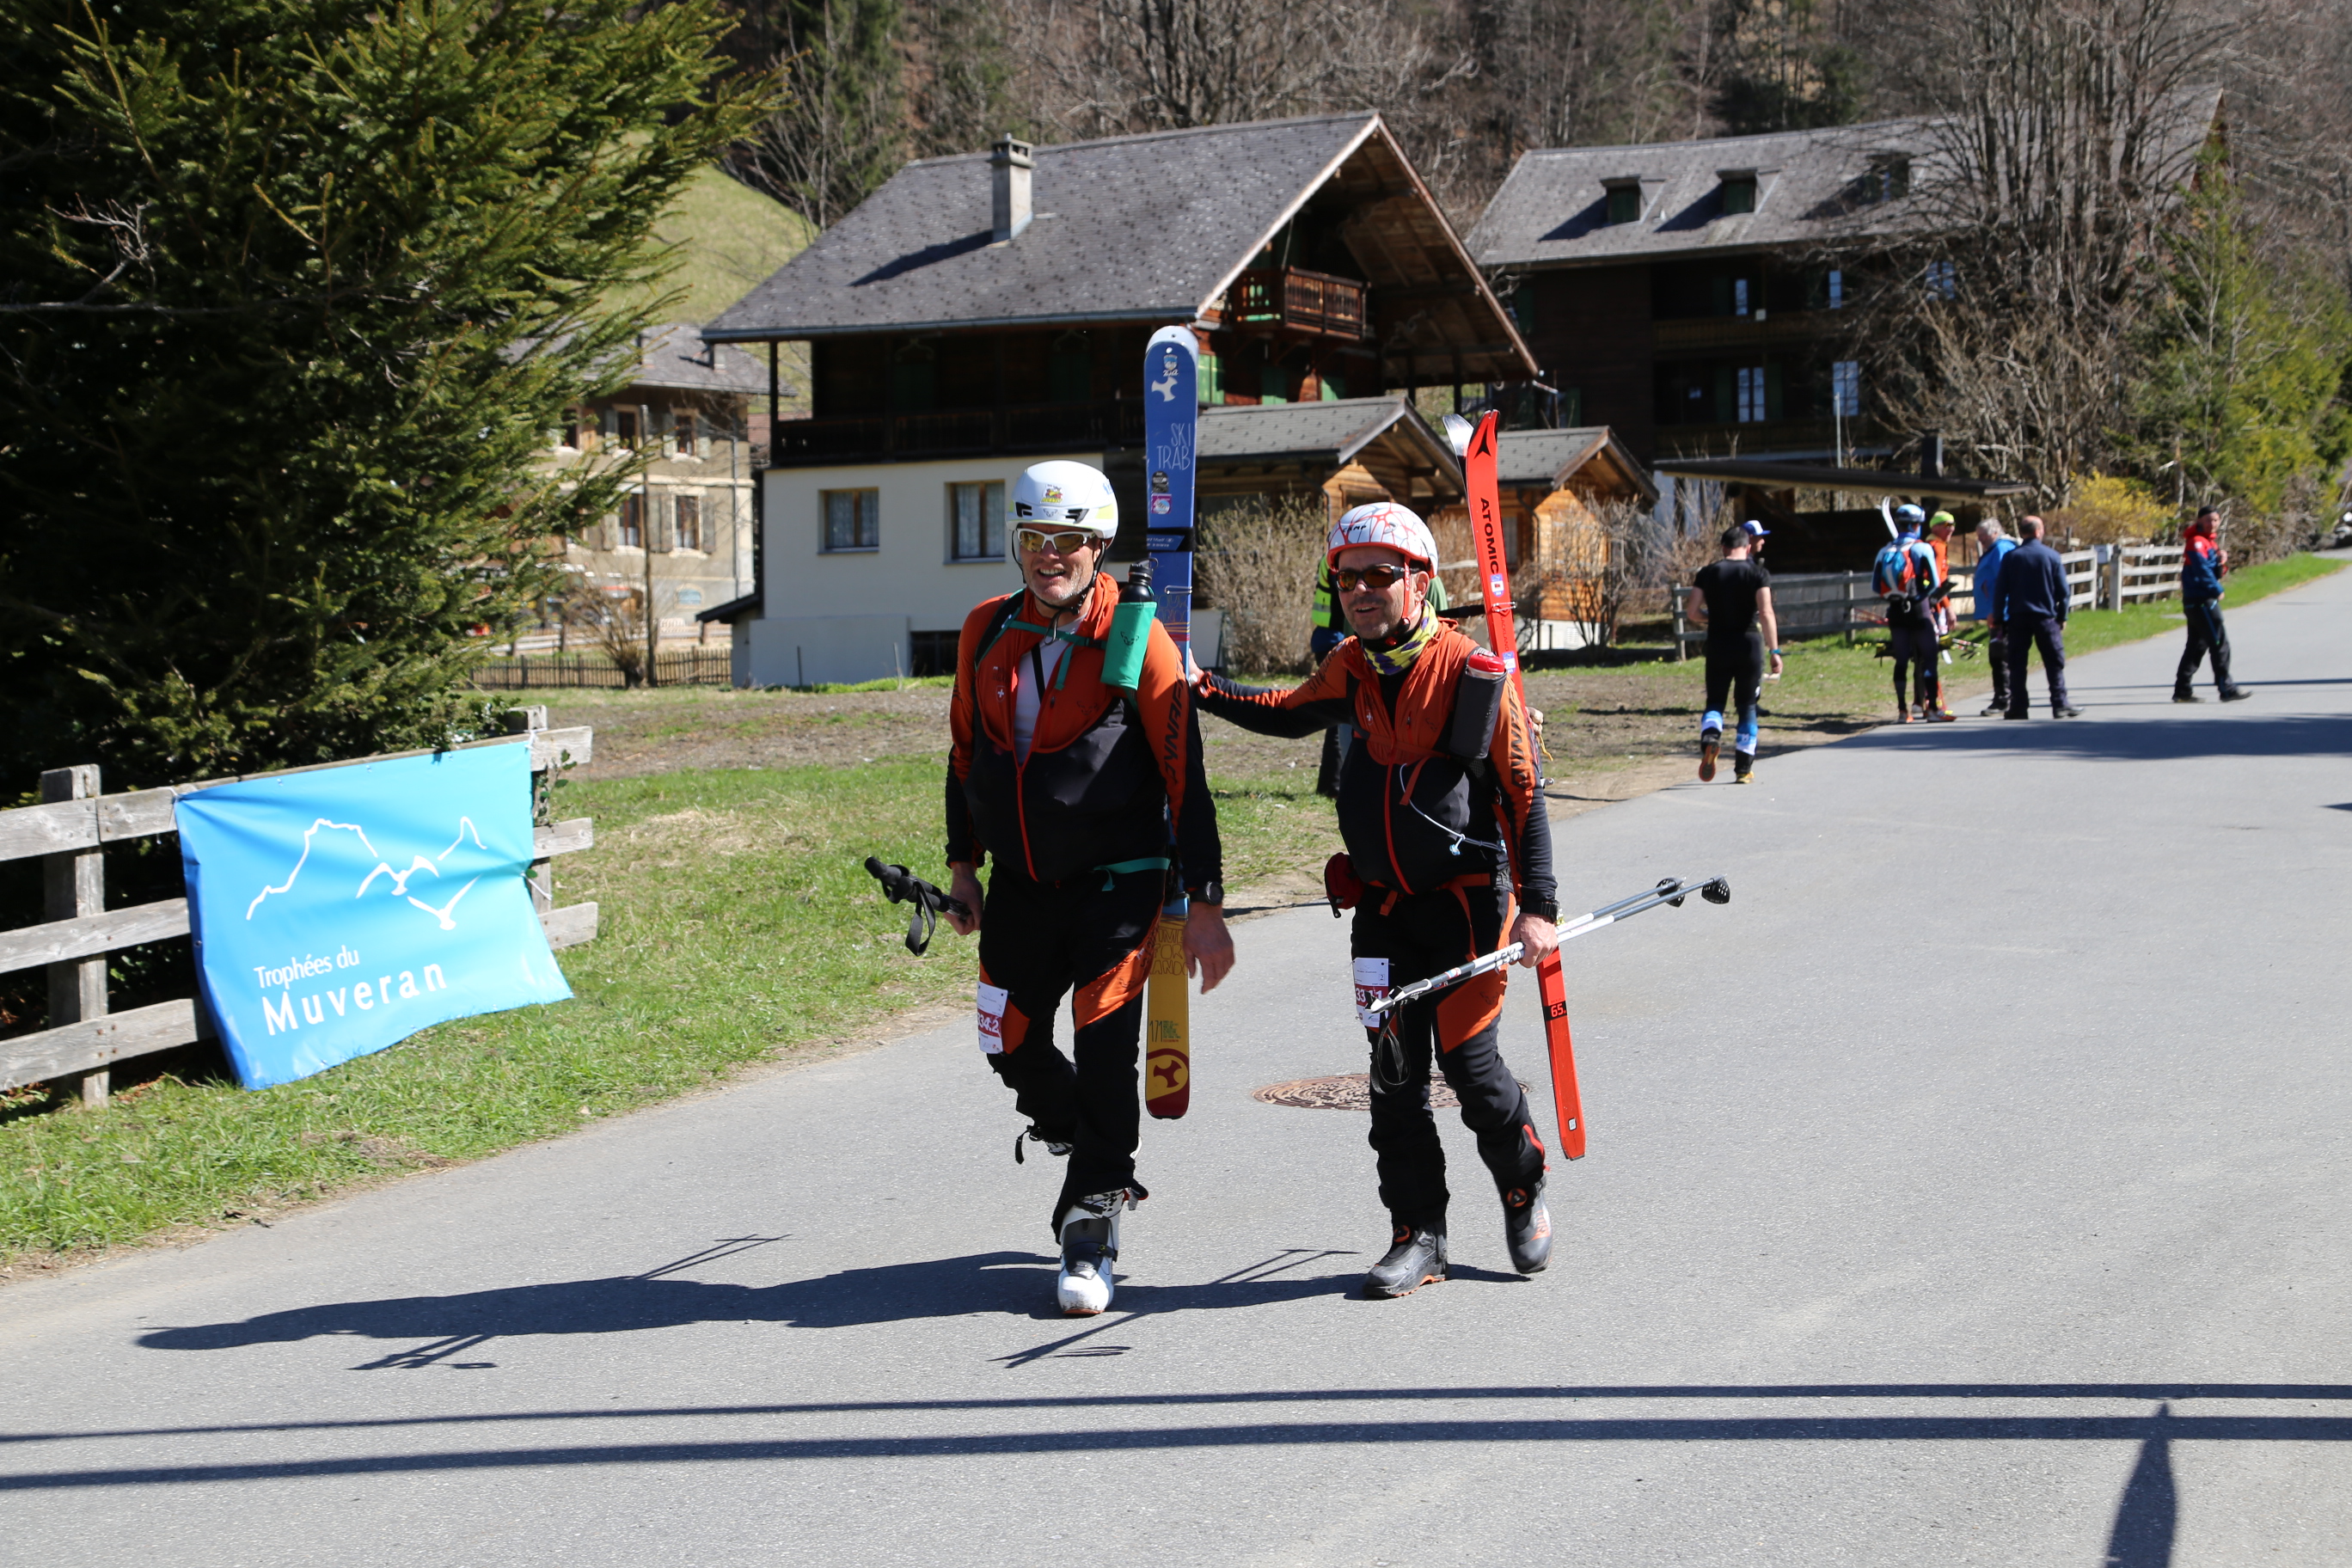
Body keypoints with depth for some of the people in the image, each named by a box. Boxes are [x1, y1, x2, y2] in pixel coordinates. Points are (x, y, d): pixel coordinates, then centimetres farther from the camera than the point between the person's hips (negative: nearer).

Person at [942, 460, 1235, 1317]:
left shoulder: (1138, 643, -10)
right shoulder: (987, 632, 4)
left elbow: (1184, 778, -9)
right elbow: (965, 753, 16)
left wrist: (1204, 905, -11)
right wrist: (963, 865, 16)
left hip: (1117, 884, -5)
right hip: (1019, 885, 5)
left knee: (1103, 1053, -10)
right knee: (1012, 1045, 8)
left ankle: (1091, 1229, 2)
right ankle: (1099, 1157, 36)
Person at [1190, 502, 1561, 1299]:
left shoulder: (1475, 672, -12)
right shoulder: (1350, 670, 5)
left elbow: (1524, 793, -10)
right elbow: (1286, 715, 26)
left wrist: (1537, 906, -16)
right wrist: (1201, 689, 13)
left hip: (1467, 898, -5)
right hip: (1383, 905, 5)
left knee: (1468, 1060, -3)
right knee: (1395, 1070, 3)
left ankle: (1523, 1190, 24)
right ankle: (1418, 1235, 12)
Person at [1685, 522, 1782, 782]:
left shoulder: (1708, 573, 3)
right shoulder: (1757, 574, -3)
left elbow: (1693, 612, 1)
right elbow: (1766, 613, -14)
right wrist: (1774, 650, -13)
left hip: (1718, 644, 1)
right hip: (1748, 644, -1)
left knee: (1715, 700, 13)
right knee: (1747, 706, 11)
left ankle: (1710, 737, -20)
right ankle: (1743, 769, 13)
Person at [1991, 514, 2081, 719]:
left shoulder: (2011, 557, 0)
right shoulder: (2051, 556, -2)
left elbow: (2000, 590, -1)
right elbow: (2062, 590, 0)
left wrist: (1998, 618, 6)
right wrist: (2062, 617, 10)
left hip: (2018, 617, 1)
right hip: (2045, 617, -1)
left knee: (2017, 663, 5)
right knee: (2055, 662, 5)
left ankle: (2019, 707, 2)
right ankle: (2060, 705, 1)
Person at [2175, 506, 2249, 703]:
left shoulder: (2210, 543, 19)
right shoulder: (2196, 542, -11)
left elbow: (2215, 573, 19)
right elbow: (2202, 568, -22)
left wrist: (2222, 562, -1)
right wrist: (2217, 590, -15)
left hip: (2203, 600, 10)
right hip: (2200, 600, -10)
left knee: (2197, 644, 11)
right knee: (2219, 642, -9)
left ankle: (2182, 690, 13)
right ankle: (2226, 688, -6)